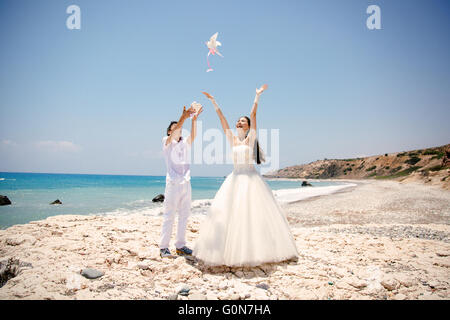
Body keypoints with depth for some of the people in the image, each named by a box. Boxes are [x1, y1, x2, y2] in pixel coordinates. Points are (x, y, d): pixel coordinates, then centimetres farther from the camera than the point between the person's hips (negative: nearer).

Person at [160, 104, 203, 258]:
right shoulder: (166, 142, 3)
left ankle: (180, 246, 17)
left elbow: (193, 135, -5)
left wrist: (194, 119, -19)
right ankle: (163, 247, 2)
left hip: (186, 183, 5)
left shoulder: (185, 143, 14)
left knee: (184, 215, 8)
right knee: (169, 216, -5)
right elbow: (173, 134, -17)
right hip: (173, 183, -5)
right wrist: (184, 117, -29)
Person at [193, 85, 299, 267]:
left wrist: (257, 96, -9)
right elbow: (222, 119, 8)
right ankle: (232, 251, 11)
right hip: (235, 179, 4)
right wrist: (213, 101, 7)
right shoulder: (232, 139, 11)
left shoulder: (251, 137, 3)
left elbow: (253, 115, -4)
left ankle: (256, 250, 5)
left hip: (251, 178, -3)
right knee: (230, 213, 1)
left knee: (254, 212, -4)